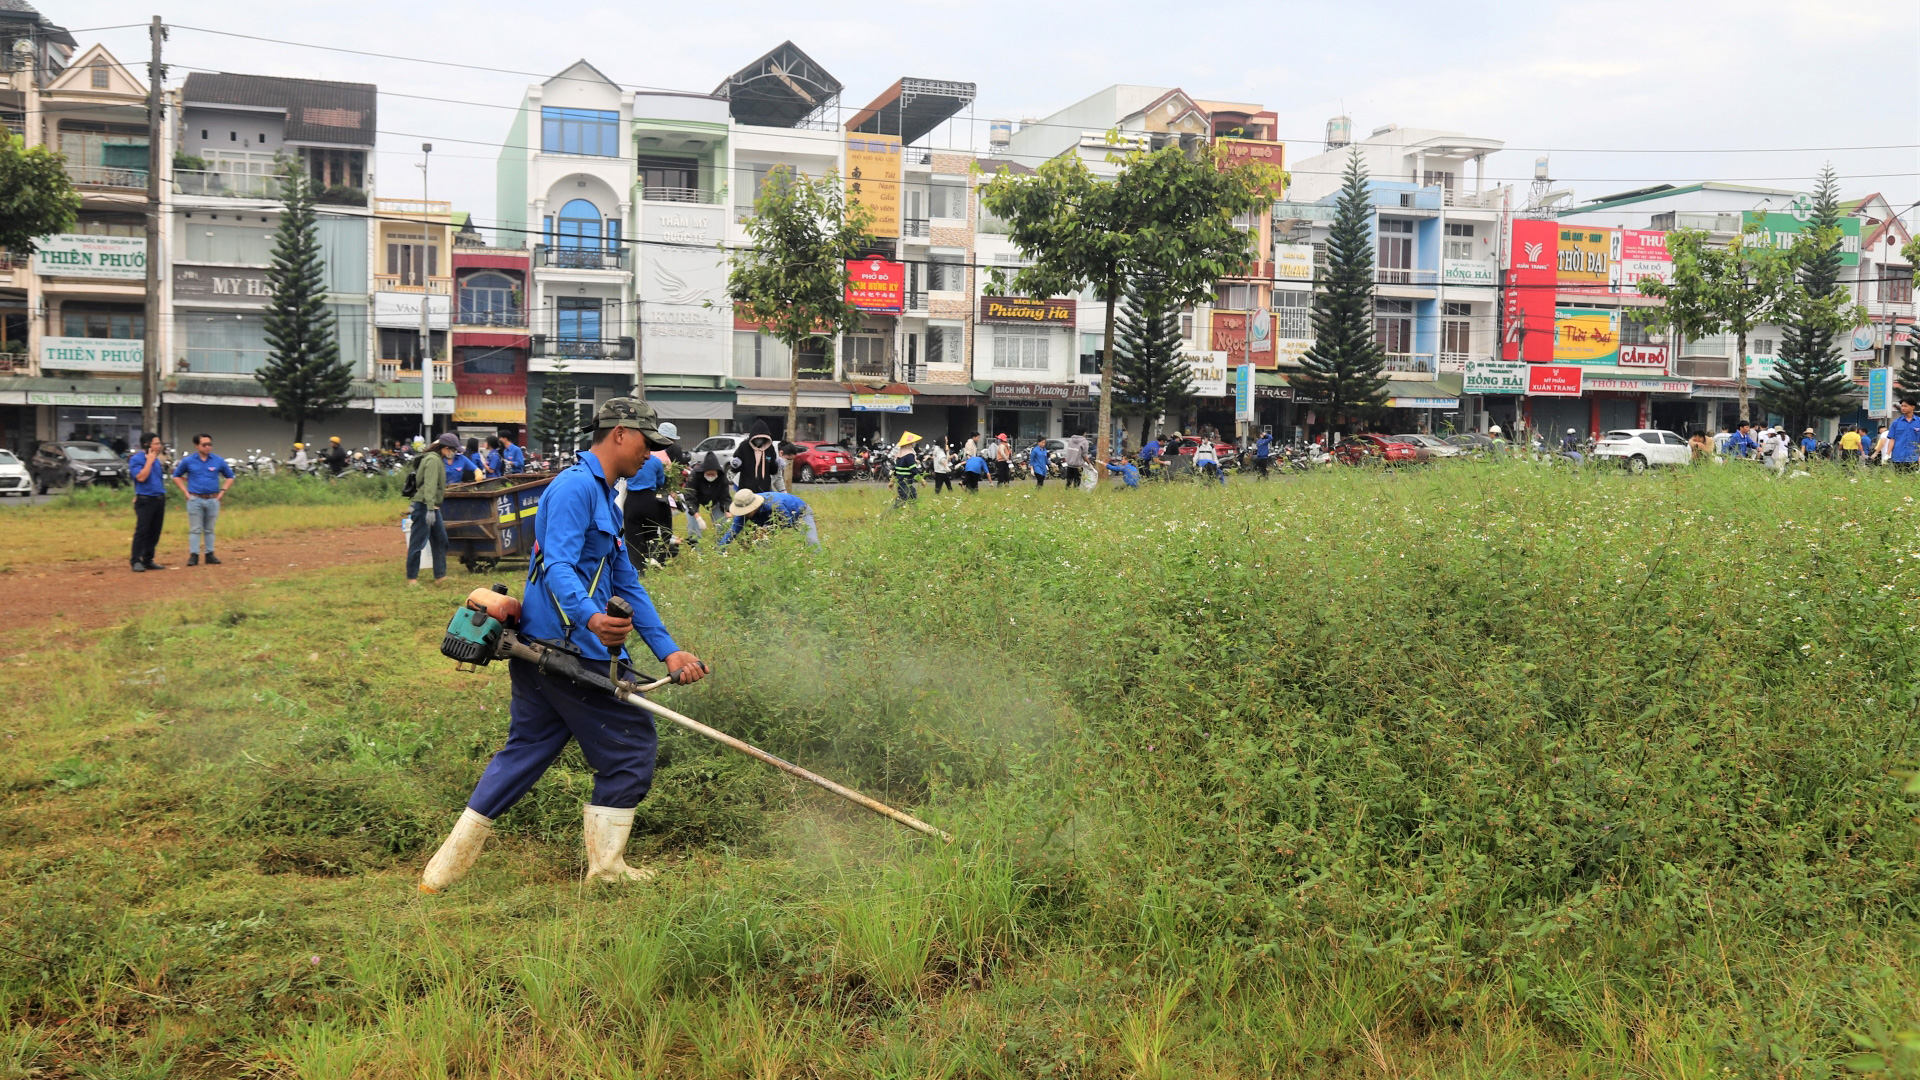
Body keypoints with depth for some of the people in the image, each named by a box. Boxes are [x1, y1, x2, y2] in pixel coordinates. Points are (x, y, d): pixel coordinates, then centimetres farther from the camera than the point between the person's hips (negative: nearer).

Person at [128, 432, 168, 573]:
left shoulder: (156, 459, 15)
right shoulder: (136, 459, -7)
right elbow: (141, 477, -19)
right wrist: (149, 461, -14)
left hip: (159, 499, 7)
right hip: (145, 500, -7)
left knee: (155, 532, 8)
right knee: (141, 531, -8)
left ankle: (148, 560, 15)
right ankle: (136, 561, -5)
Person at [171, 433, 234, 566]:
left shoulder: (218, 461, 4)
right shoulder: (188, 461, 1)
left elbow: (229, 477, 14)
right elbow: (176, 476, 13)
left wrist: (222, 492, 3)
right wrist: (186, 492, 3)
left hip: (213, 500, 1)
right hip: (195, 500, -1)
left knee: (209, 529, 9)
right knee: (195, 529, -1)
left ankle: (209, 554, 14)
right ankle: (194, 555, 0)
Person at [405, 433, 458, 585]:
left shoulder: (439, 460, 16)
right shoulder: (433, 460, -14)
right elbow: (430, 486, -22)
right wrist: (430, 509, -28)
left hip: (432, 508, 10)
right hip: (425, 506, -10)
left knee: (440, 541, 13)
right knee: (418, 543, -4)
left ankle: (440, 575, 19)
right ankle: (412, 578, 0)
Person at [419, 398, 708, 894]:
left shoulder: (603, 499, 23)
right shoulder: (576, 486, -10)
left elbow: (628, 587, 21)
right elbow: (557, 566, -23)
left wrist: (668, 651, 13)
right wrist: (590, 618, -41)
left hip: (538, 648, 10)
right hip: (569, 649, -10)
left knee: (525, 750, 14)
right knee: (632, 744, 0)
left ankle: (445, 870, 16)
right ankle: (606, 867, 10)